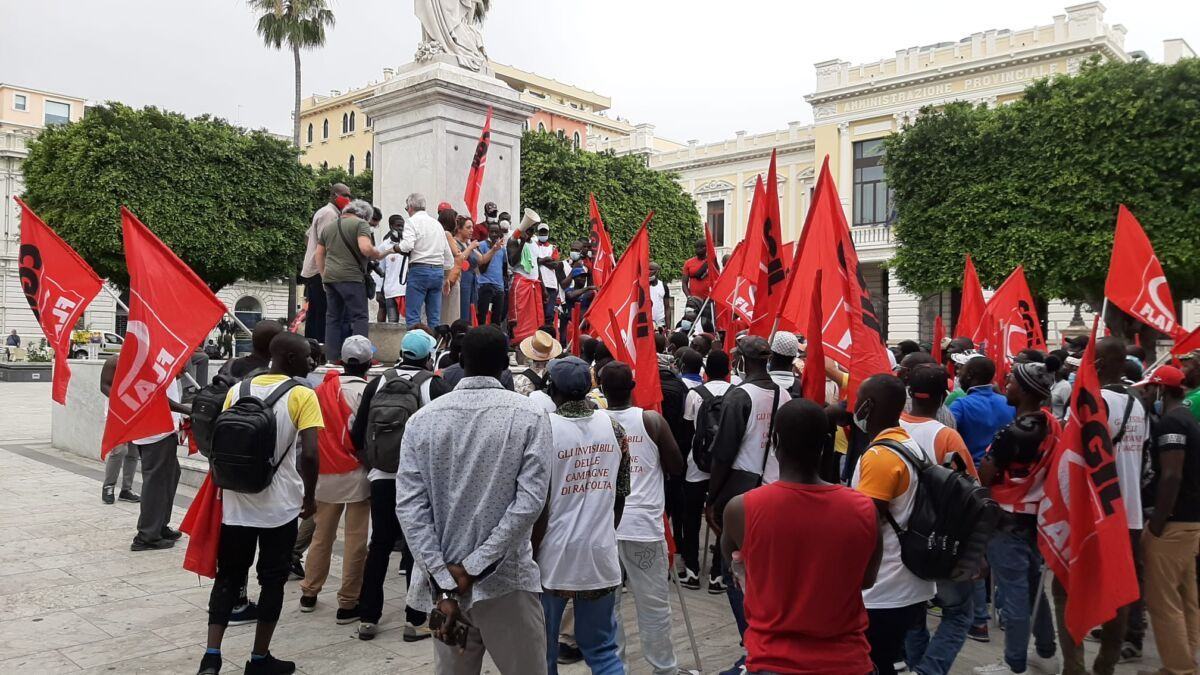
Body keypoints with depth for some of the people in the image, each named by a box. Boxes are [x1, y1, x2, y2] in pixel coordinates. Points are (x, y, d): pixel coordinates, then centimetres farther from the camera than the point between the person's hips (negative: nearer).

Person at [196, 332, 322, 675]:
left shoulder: (237, 390, 5)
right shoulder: (302, 395, -11)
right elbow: (309, 454, -18)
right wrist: (310, 496, -3)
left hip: (236, 502, 4)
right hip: (281, 505, -4)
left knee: (228, 577, 15)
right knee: (272, 580, 9)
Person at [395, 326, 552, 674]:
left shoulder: (423, 419, 1)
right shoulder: (529, 415, -5)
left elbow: (409, 505, -6)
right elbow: (530, 500, -14)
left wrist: (443, 582, -8)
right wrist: (473, 567, -11)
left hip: (443, 579, 3)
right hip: (506, 581, -3)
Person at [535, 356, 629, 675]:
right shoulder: (613, 427, 2)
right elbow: (620, 493, 9)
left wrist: (529, 555, -3)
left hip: (553, 556, -3)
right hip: (600, 555, 4)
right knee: (603, 649, 13)